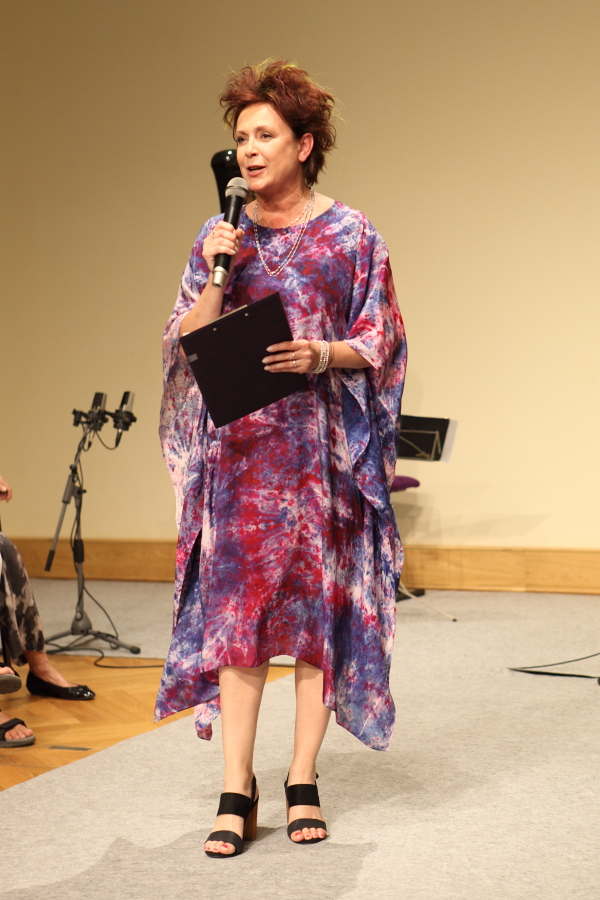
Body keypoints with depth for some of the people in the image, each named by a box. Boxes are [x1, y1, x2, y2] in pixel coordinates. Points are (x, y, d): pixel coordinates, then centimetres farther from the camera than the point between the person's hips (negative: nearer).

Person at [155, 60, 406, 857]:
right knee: (233, 610, -4)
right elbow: (187, 343, 7)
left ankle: (304, 780, 12)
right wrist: (217, 276, -8)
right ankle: (237, 790, 1)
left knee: (317, 607, 2)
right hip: (238, 451, 2)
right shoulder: (219, 236, 9)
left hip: (322, 450, -2)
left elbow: (380, 345, 1)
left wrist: (321, 355, -17)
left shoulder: (351, 237, 1)